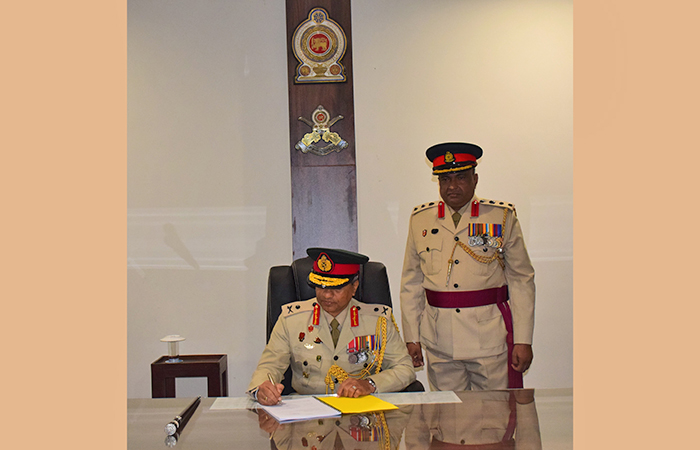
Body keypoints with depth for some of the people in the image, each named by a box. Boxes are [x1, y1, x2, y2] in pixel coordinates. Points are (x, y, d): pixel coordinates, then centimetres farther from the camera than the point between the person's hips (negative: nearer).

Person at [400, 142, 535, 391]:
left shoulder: (503, 217, 2)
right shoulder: (420, 219, 7)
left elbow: (521, 281, 2)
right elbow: (411, 283, 11)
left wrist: (523, 340, -3)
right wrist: (411, 337, 7)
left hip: (491, 341, -2)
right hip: (439, 346, 2)